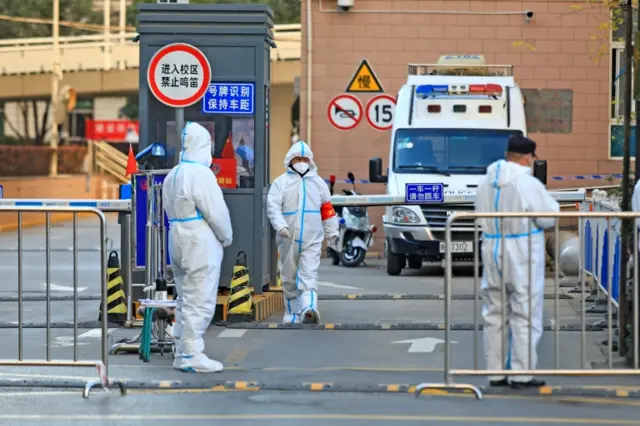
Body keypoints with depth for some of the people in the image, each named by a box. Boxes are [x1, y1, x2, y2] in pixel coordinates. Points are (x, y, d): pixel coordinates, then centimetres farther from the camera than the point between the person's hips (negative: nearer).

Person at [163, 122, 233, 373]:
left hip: (178, 243, 9)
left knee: (185, 300, 16)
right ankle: (191, 356, -7)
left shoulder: (172, 176, 12)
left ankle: (181, 352, 20)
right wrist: (227, 237, 0)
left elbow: (171, 210, 13)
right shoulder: (201, 174, -16)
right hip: (201, 246, -9)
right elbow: (216, 211, -16)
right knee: (199, 302, -7)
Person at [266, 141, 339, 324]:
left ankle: (309, 308, -31)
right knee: (290, 278, 8)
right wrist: (280, 226, -23)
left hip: (312, 240, 0)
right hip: (288, 239, 0)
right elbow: (273, 207, -8)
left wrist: (332, 232, 17)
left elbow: (327, 210, 18)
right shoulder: (281, 182, 3)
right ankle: (292, 313, 19)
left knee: (309, 275, -15)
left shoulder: (318, 183, 12)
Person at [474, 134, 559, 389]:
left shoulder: (486, 183, 6)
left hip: (492, 253, 6)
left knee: (494, 315, 13)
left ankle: (495, 372, 16)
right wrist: (550, 204, 9)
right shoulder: (529, 185, -15)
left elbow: (480, 217, 10)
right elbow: (549, 218, -10)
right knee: (524, 316, -1)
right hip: (522, 256, -6)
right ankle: (522, 374, -2)